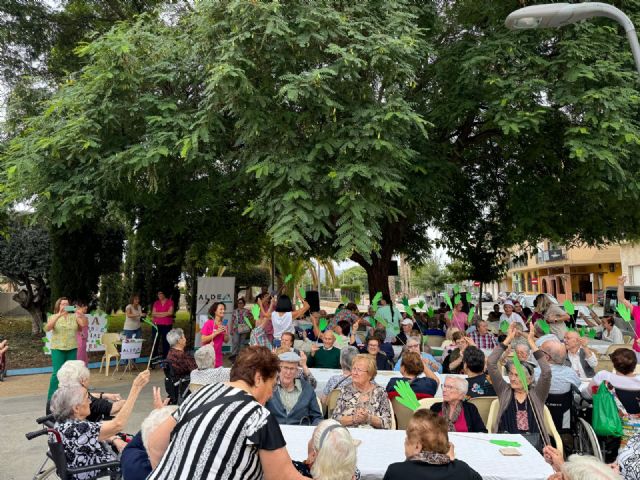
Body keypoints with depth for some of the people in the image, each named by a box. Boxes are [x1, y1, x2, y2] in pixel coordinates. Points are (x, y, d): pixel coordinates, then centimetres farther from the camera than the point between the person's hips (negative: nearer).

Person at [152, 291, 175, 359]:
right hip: (157, 324, 3)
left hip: (167, 325, -3)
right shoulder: (156, 303, 11)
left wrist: (158, 313, -3)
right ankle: (154, 356, 9)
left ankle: (165, 357, 7)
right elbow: (153, 313, 3)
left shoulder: (170, 302, 1)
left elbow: (170, 312, -9)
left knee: (165, 341, 0)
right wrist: (165, 314, -7)